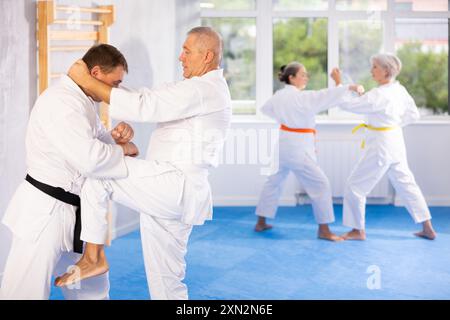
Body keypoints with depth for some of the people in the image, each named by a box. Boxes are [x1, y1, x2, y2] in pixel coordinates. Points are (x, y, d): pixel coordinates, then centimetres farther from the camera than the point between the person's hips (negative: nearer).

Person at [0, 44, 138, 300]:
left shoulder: (82, 100, 13)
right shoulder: (61, 101, -21)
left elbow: (96, 140, 19)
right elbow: (88, 158, -32)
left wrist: (117, 136, -3)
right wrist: (124, 148, -14)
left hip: (73, 213, 10)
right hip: (44, 211, -10)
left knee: (92, 289, 21)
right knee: (26, 291, -5)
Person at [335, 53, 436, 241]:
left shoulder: (379, 95, -22)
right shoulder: (399, 90, 4)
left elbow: (348, 104, -22)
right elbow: (413, 116, 13)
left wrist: (339, 84, -13)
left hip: (381, 146, -9)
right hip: (396, 142, 9)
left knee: (355, 185, 3)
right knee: (406, 184, 17)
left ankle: (358, 230, 13)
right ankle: (428, 229, 21)